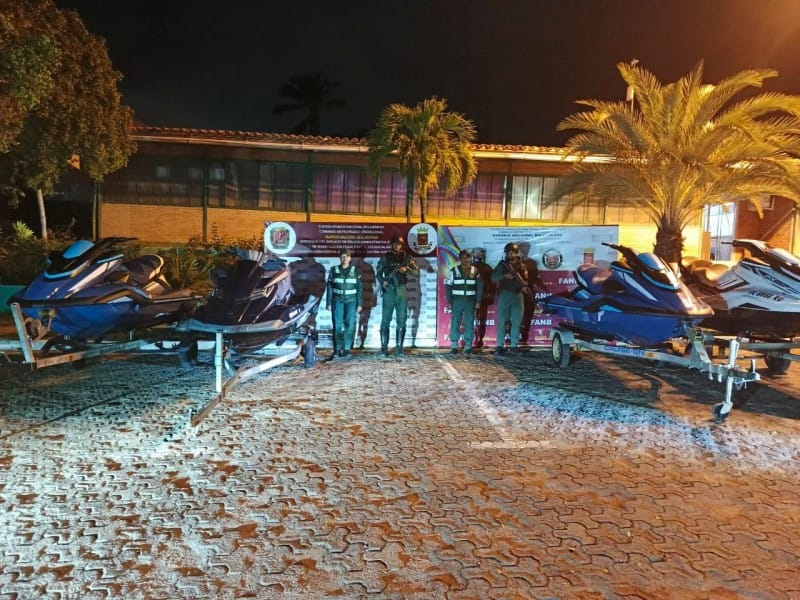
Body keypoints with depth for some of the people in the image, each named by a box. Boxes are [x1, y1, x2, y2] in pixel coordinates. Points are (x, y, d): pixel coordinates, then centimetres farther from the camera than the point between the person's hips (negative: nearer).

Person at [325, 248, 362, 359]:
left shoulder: (355, 271, 6)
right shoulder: (334, 270, 7)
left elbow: (359, 288, 6)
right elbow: (329, 287, 7)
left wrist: (359, 304, 2)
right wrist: (329, 303, 2)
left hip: (351, 300, 0)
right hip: (337, 300, 0)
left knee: (350, 324, -11)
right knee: (337, 325, -6)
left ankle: (346, 348, -3)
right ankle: (337, 349, -3)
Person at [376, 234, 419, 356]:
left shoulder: (407, 258, 9)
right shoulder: (385, 257, 7)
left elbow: (417, 272, 5)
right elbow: (378, 272, 9)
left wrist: (407, 269, -13)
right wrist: (382, 281, -9)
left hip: (402, 291, 1)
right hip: (389, 291, -1)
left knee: (401, 321, 0)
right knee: (385, 320, -2)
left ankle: (399, 348, 4)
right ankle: (384, 348, 3)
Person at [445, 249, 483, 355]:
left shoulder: (475, 271, 6)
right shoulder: (453, 271, 3)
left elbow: (480, 287, 10)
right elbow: (448, 286, 3)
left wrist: (478, 301, 3)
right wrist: (449, 302, -3)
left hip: (470, 301, 1)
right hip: (457, 301, -1)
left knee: (469, 324, 2)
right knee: (455, 323, -3)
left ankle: (468, 346, 9)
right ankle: (454, 346, 4)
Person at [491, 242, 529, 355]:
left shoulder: (522, 266, 11)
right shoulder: (502, 265, 5)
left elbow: (525, 280, 6)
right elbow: (493, 278, -4)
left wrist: (524, 285, -17)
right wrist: (504, 275, -20)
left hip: (517, 295, 2)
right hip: (504, 294, -2)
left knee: (516, 322, 2)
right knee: (502, 321, -4)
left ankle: (514, 346, 8)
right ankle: (500, 346, -2)